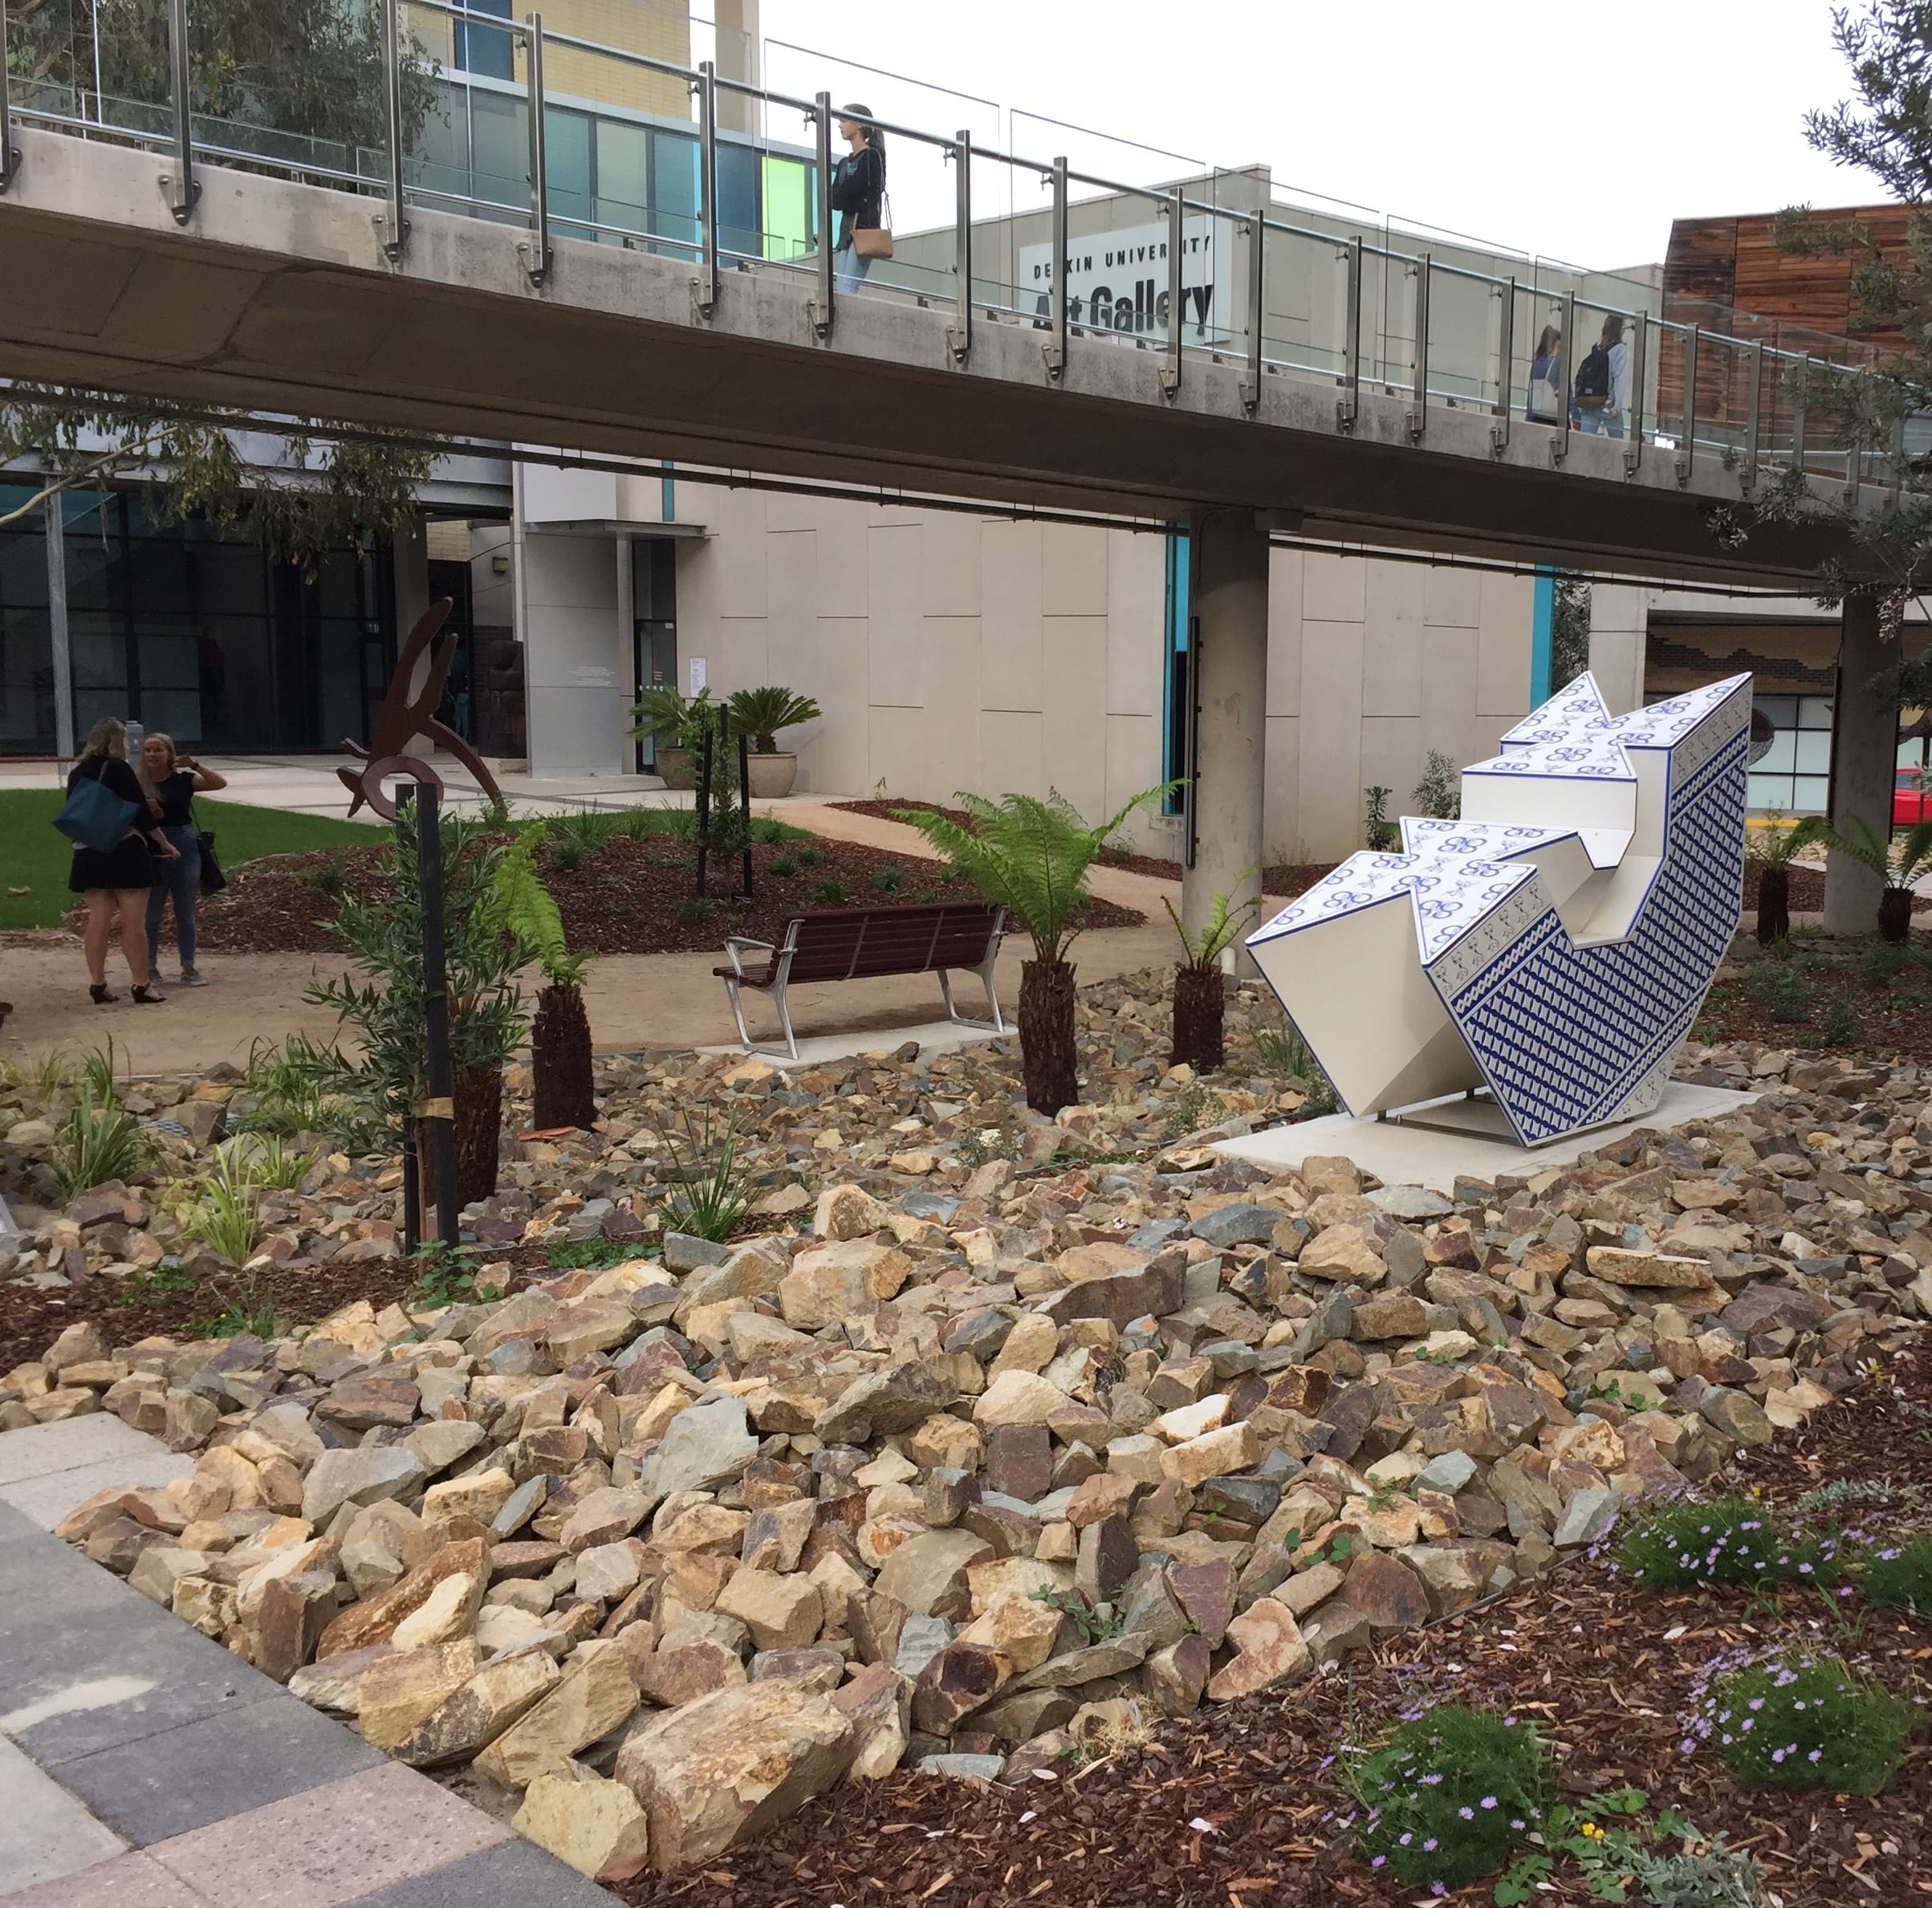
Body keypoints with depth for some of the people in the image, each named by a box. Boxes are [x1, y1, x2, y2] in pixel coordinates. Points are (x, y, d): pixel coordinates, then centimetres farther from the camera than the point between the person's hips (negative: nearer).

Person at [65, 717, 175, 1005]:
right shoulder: (118, 768, -9)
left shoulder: (77, 774, 11)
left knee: (97, 921, 7)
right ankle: (142, 985, 0)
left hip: (89, 855, 6)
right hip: (124, 852, -6)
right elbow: (140, 811, -11)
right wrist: (164, 843, -1)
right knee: (133, 922, -2)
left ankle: (98, 985, 8)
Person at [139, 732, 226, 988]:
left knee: (186, 913, 7)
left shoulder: (183, 780, 1)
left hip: (184, 847, 1)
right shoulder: (139, 785, 1)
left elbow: (220, 783, -8)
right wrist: (147, 814, -20)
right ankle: (150, 967, 15)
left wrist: (195, 766, -17)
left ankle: (189, 969, 14)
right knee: (151, 913, 5)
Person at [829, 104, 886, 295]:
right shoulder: (844, 163, 21)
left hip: (864, 228, -8)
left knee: (848, 288, -19)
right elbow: (833, 200, 11)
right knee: (842, 290, -1)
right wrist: (855, 203, -5)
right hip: (846, 229, 8)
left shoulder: (872, 156, 0)